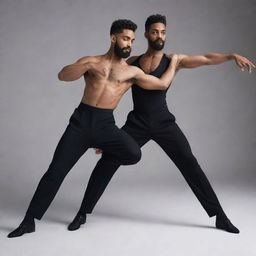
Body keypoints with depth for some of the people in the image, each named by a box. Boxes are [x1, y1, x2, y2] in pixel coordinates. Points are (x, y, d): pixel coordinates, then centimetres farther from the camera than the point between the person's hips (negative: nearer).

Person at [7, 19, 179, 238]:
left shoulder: (132, 71, 11)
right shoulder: (91, 61, 10)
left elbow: (162, 84, 10)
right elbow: (62, 75, -6)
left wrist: (174, 61, 18)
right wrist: (90, 66, -19)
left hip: (105, 124, 0)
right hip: (81, 121, 0)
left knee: (133, 154, -26)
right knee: (55, 172, -4)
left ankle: (106, 152, 11)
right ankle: (29, 221, 10)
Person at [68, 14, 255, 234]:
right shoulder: (132, 62, 7)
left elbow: (206, 59, -11)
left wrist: (233, 56, -29)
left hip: (164, 123, -1)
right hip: (137, 124, 2)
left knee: (190, 164, -9)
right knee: (106, 163, -5)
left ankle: (219, 216, 2)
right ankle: (83, 213, 11)